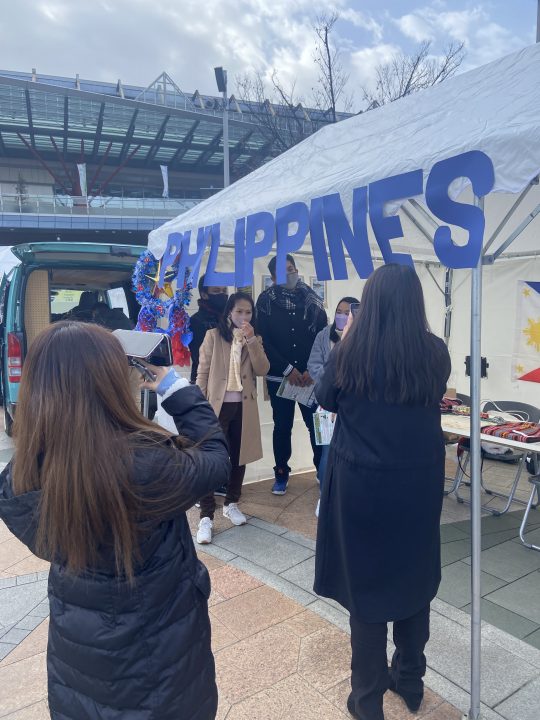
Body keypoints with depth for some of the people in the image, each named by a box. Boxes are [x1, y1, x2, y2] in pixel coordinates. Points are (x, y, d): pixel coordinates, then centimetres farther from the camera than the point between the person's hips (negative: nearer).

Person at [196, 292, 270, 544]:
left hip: (243, 407, 4)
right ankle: (206, 516, 2)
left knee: (239, 457, 12)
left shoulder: (255, 340, 9)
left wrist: (251, 339, -15)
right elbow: (202, 373, -2)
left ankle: (231, 504, 31)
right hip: (216, 406, -3)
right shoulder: (213, 336, -1)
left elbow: (262, 370, -7)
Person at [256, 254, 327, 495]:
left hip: (310, 376, 1)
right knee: (282, 427, 9)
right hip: (279, 377, 0)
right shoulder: (266, 301, 0)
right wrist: (287, 369, -11)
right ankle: (281, 473, 24)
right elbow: (264, 340, -6)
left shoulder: (312, 299, 4)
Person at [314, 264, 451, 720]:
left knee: (366, 580, 12)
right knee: (415, 577, 21)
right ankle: (410, 681, 40)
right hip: (420, 480, 3)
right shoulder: (435, 352, -7)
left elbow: (326, 399, 3)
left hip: (361, 481, -2)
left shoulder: (351, 351, -14)